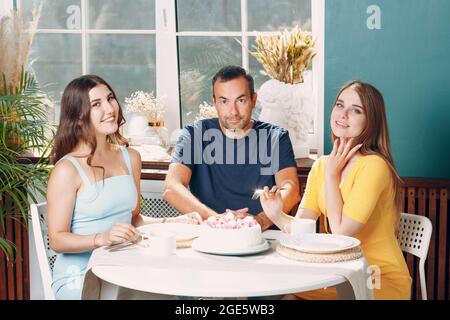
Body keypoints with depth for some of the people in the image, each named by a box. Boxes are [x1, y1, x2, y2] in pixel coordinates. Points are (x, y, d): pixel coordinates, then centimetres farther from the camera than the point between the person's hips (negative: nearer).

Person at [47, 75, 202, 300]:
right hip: (78, 277, -5)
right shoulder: (67, 170, -11)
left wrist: (173, 222, 5)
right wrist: (102, 238, -26)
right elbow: (57, 239, -11)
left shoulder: (130, 157, 9)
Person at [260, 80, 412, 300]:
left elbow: (341, 232, -22)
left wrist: (331, 176, -16)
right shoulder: (320, 166, 4)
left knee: (290, 292, -19)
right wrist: (277, 216, -24)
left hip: (383, 281, -6)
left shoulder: (373, 165, -19)